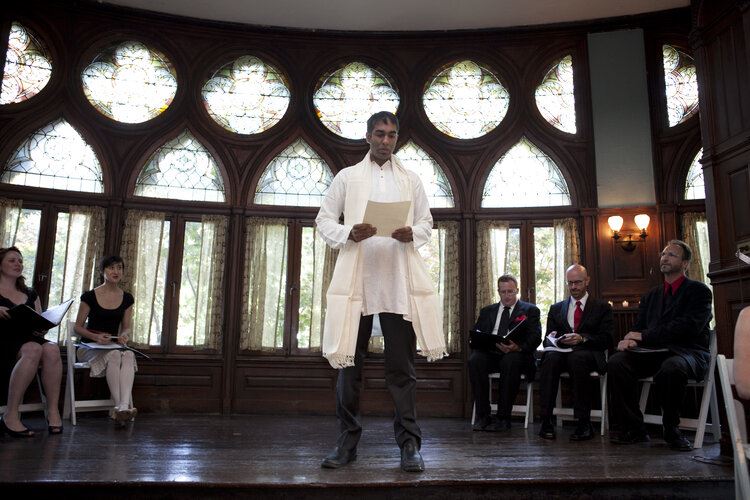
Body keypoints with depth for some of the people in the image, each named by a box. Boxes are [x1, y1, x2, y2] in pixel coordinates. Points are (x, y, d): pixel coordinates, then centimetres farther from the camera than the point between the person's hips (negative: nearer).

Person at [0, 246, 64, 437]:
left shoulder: (30, 294, 24)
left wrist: (41, 327, -2)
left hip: (29, 338, 4)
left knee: (52, 348, -32)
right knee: (33, 349, -38)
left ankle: (53, 411, -32)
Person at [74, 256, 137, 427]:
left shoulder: (127, 298, 9)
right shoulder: (90, 296, -1)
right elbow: (78, 327, 2)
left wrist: (124, 335, -10)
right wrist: (96, 337, -17)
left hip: (114, 346, 3)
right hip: (89, 347, -3)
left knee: (129, 356, -33)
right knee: (114, 355, -36)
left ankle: (123, 407, -49)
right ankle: (120, 408, -39)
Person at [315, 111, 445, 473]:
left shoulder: (411, 180, 15)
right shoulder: (347, 177, 12)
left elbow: (426, 221, 16)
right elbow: (324, 219, 9)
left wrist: (412, 234, -7)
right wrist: (348, 234, -11)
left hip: (399, 279, 0)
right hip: (356, 277, 0)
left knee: (402, 364, 0)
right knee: (350, 361, 4)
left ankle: (409, 443, 7)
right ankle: (347, 441, 15)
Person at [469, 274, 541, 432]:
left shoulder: (530, 310, 14)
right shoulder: (487, 311, 24)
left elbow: (535, 338, -1)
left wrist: (518, 347, -22)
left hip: (516, 354, -2)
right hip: (490, 353, 3)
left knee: (511, 361, -37)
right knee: (475, 360, -30)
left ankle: (503, 418, -27)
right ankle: (482, 416, -22)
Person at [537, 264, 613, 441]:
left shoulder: (602, 307, 15)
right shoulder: (556, 308, 24)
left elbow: (606, 340, 2)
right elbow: (547, 339, 17)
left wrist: (582, 338, -15)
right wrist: (551, 339, -8)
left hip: (589, 354, -2)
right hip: (561, 352, 2)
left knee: (577, 358, -39)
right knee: (550, 358, -34)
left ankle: (583, 423, -32)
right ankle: (547, 421, -34)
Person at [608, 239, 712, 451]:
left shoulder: (699, 291, 3)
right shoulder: (651, 296, 22)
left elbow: (688, 327, -12)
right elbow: (638, 328, 15)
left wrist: (645, 336, -15)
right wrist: (629, 339, -12)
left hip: (688, 352, -5)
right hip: (655, 353, 5)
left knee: (671, 367, -40)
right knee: (616, 361, -22)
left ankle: (671, 429, -15)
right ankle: (633, 428, -17)